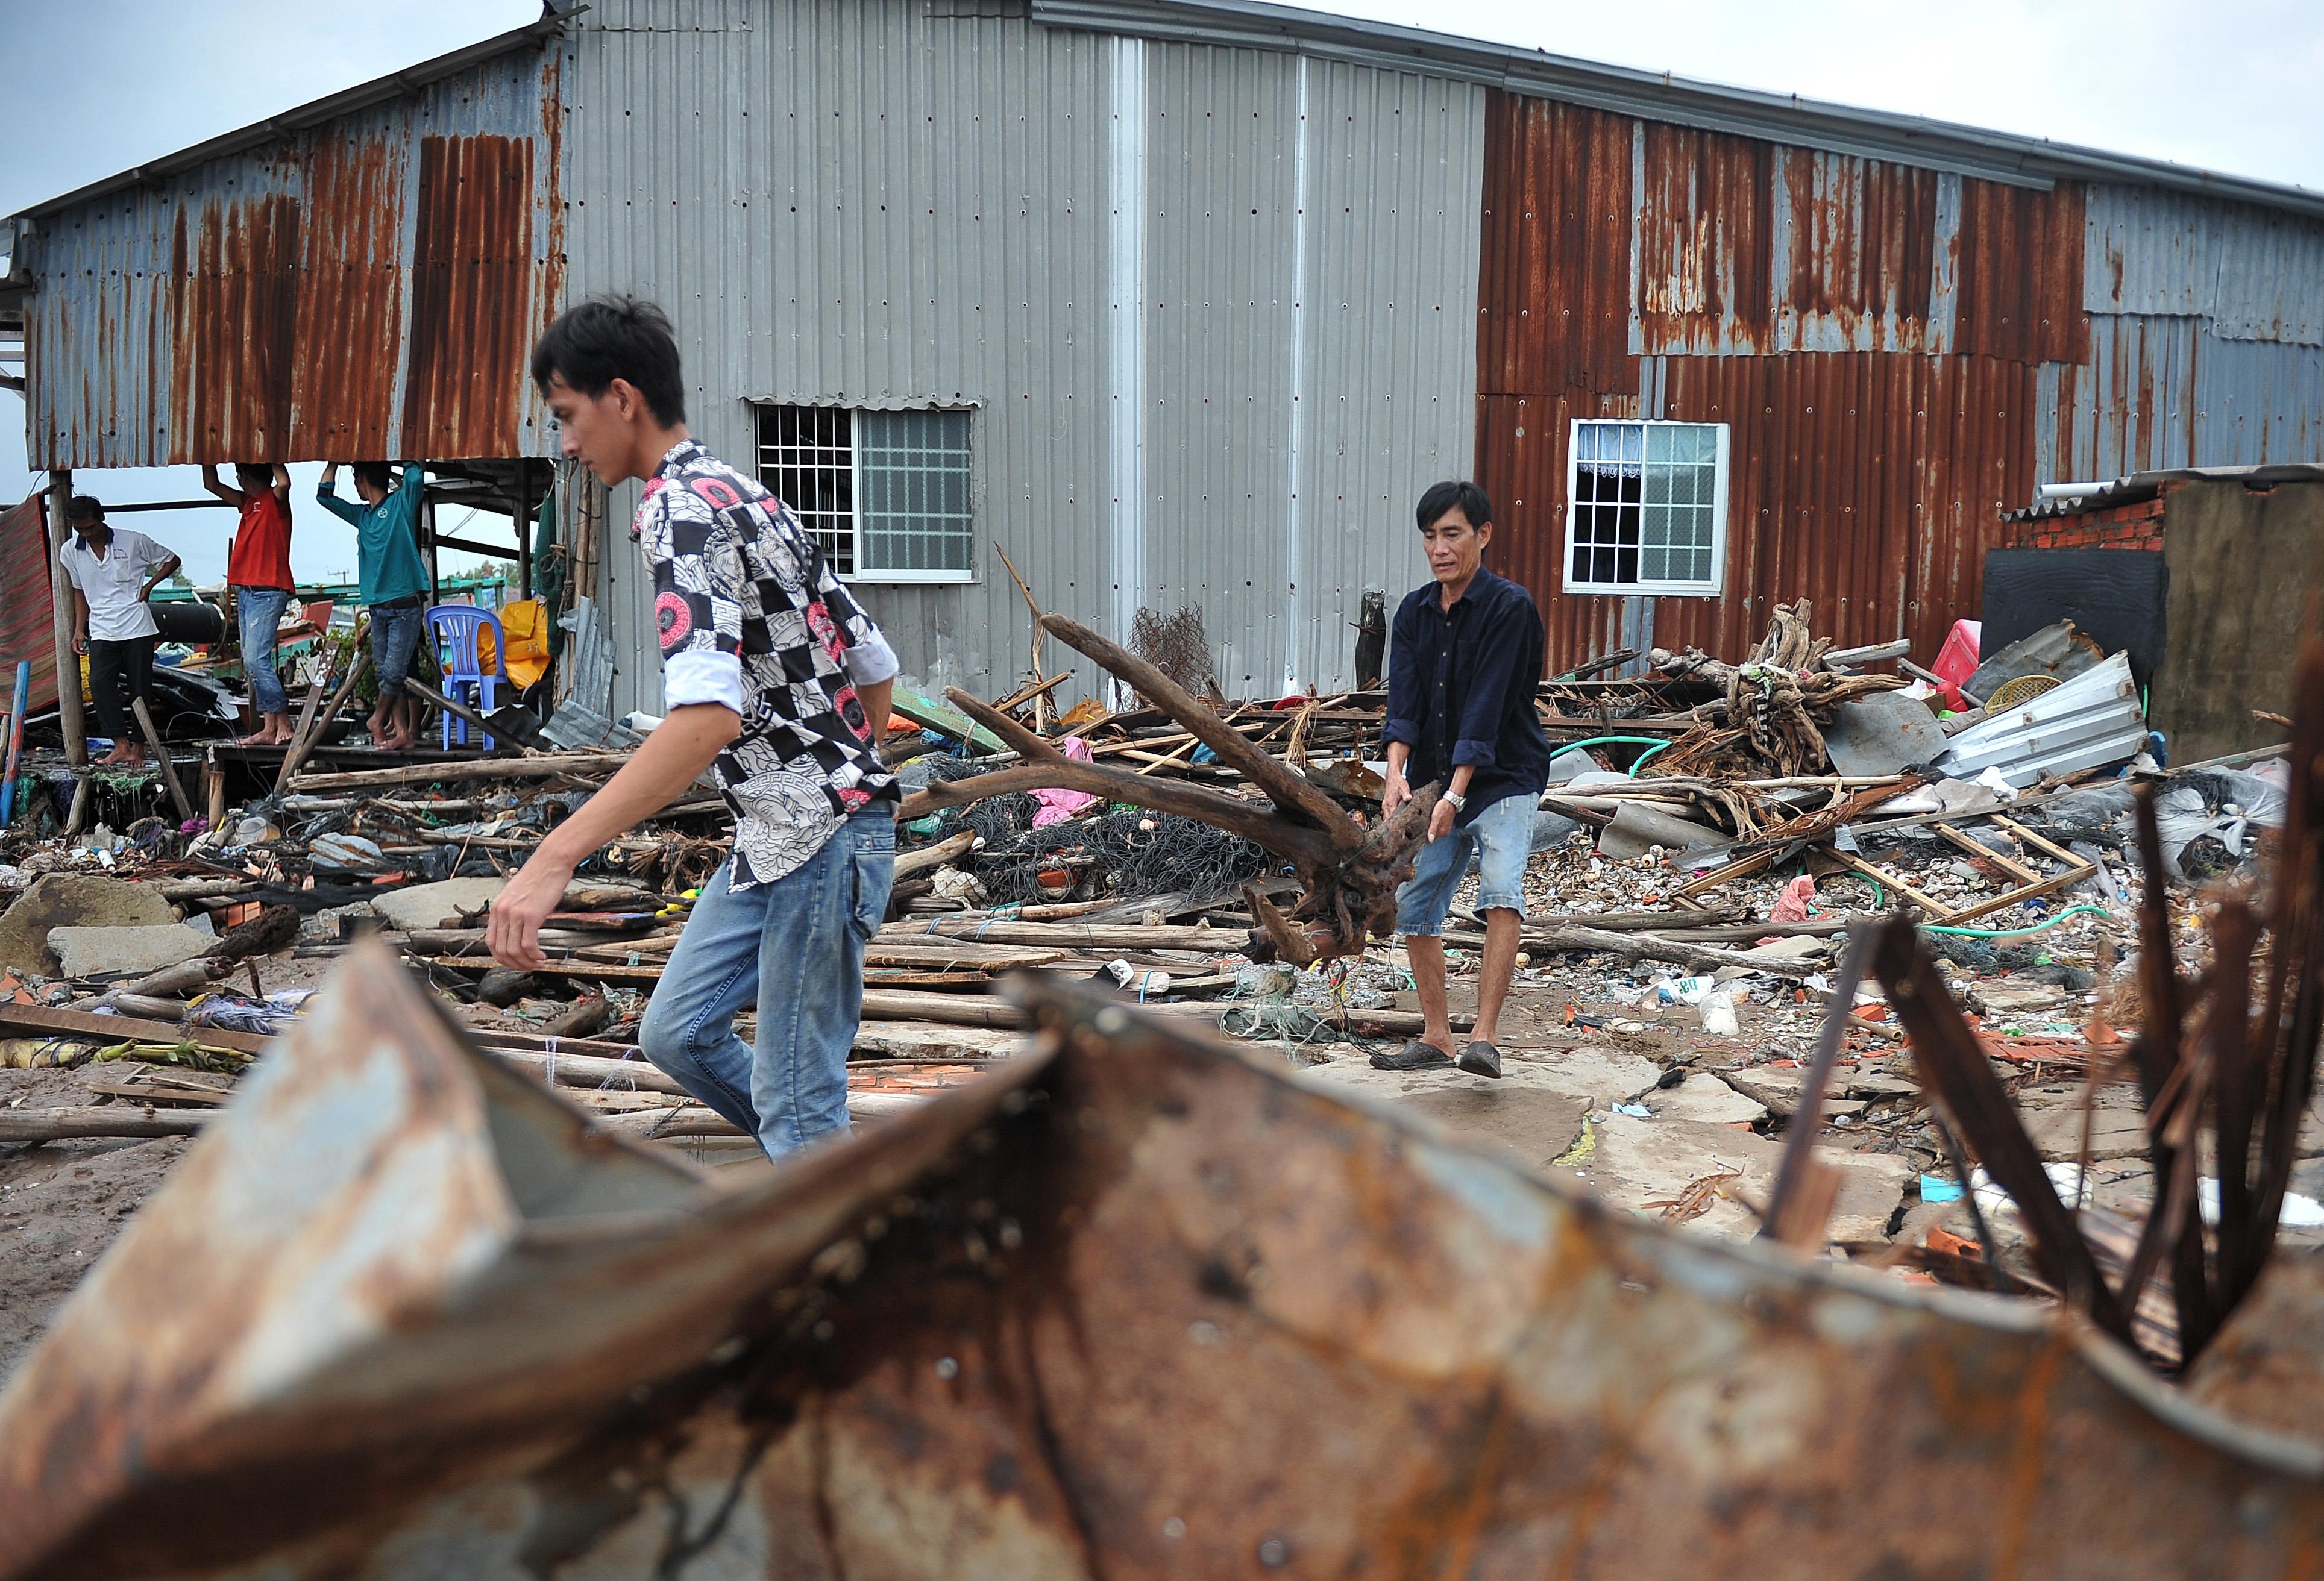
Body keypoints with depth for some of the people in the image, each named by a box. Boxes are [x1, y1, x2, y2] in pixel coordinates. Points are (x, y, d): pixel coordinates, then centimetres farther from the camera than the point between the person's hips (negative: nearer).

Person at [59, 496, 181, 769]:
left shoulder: (133, 541, -3)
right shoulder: (71, 552, 7)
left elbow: (171, 561, 9)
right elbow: (79, 591, 19)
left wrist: (149, 586, -4)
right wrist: (79, 629, 14)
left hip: (137, 628, -2)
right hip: (101, 632, 2)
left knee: (140, 688, 0)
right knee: (100, 683, -17)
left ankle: (138, 746, 10)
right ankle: (121, 745, -17)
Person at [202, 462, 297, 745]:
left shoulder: (275, 500, -5)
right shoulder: (247, 502, 18)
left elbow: (284, 483, -28)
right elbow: (211, 485, 26)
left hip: (269, 592, -9)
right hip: (246, 591, 9)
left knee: (256, 659, -16)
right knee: (251, 662, 5)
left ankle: (284, 725, -14)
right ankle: (269, 728, 5)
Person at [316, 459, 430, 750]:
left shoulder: (402, 503, 1)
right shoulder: (362, 515, 19)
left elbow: (416, 477, -16)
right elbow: (325, 495, 24)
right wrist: (335, 460, 20)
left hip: (406, 604, -7)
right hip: (377, 607, 7)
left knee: (395, 671, -9)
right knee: (386, 673, 2)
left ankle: (378, 721, 7)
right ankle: (401, 731, 3)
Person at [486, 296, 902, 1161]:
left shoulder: (680, 507, -16)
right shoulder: (742, 493, 15)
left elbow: (707, 714, -32)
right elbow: (875, 662, 18)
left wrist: (555, 857, -36)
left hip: (821, 838, -10)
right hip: (776, 834, 10)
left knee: (793, 1107, -4)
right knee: (676, 1031, 17)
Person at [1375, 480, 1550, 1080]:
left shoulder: (1510, 607, -14)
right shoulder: (1414, 613, 5)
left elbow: (1487, 707, -21)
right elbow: (1403, 699, -6)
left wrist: (1457, 794, -27)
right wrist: (1396, 773, -23)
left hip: (1504, 780, -6)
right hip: (1433, 780, 6)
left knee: (1502, 894, -24)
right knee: (1414, 906, 6)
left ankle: (1484, 1039, -26)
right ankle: (1436, 1037, 18)